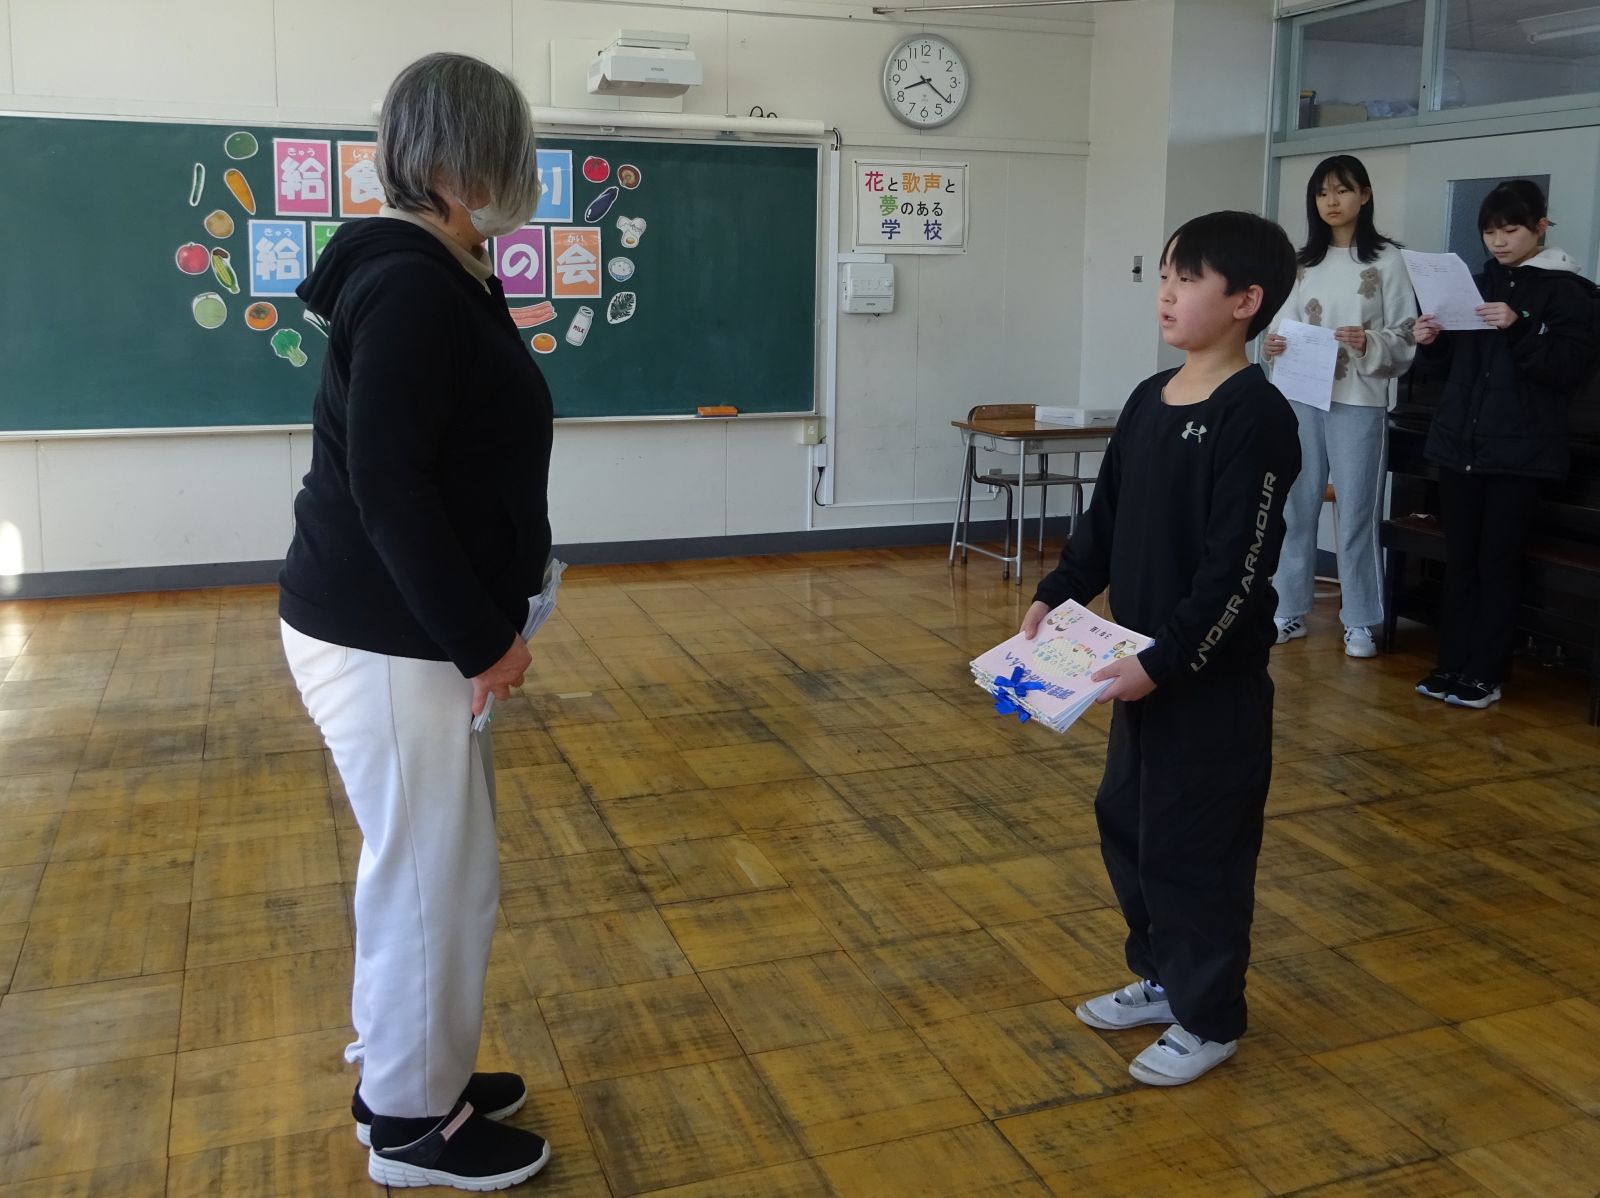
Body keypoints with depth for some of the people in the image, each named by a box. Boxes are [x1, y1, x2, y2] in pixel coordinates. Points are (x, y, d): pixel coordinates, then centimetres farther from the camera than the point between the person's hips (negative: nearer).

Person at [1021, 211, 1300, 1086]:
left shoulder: (1255, 417, -17)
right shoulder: (1149, 399, 7)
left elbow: (1236, 568, -21)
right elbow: (1105, 520, 14)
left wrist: (1165, 660, -23)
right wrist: (1057, 595, 4)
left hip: (1215, 678, -8)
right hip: (1142, 662, 8)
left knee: (1198, 842, 4)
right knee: (1126, 818, 18)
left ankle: (1208, 1018, 23)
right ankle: (1161, 975, 38)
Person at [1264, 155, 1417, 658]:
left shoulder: (1386, 259, -2)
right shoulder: (1304, 261, 11)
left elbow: (1407, 340, -2)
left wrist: (1368, 344, -20)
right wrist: (1273, 344, -7)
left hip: (1359, 402, -4)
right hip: (1301, 397, 4)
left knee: (1356, 512, 2)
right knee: (1295, 507, 7)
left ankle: (1360, 621, 13)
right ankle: (1290, 611, 18)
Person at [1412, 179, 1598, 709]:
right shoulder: (1477, 284, 12)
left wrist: (1519, 329, -23)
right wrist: (1431, 342, -2)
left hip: (1519, 450, -4)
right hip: (1459, 442, 5)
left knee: (1497, 563, -1)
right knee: (1459, 559, 7)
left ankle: (1486, 675, 7)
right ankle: (1453, 663, 15)